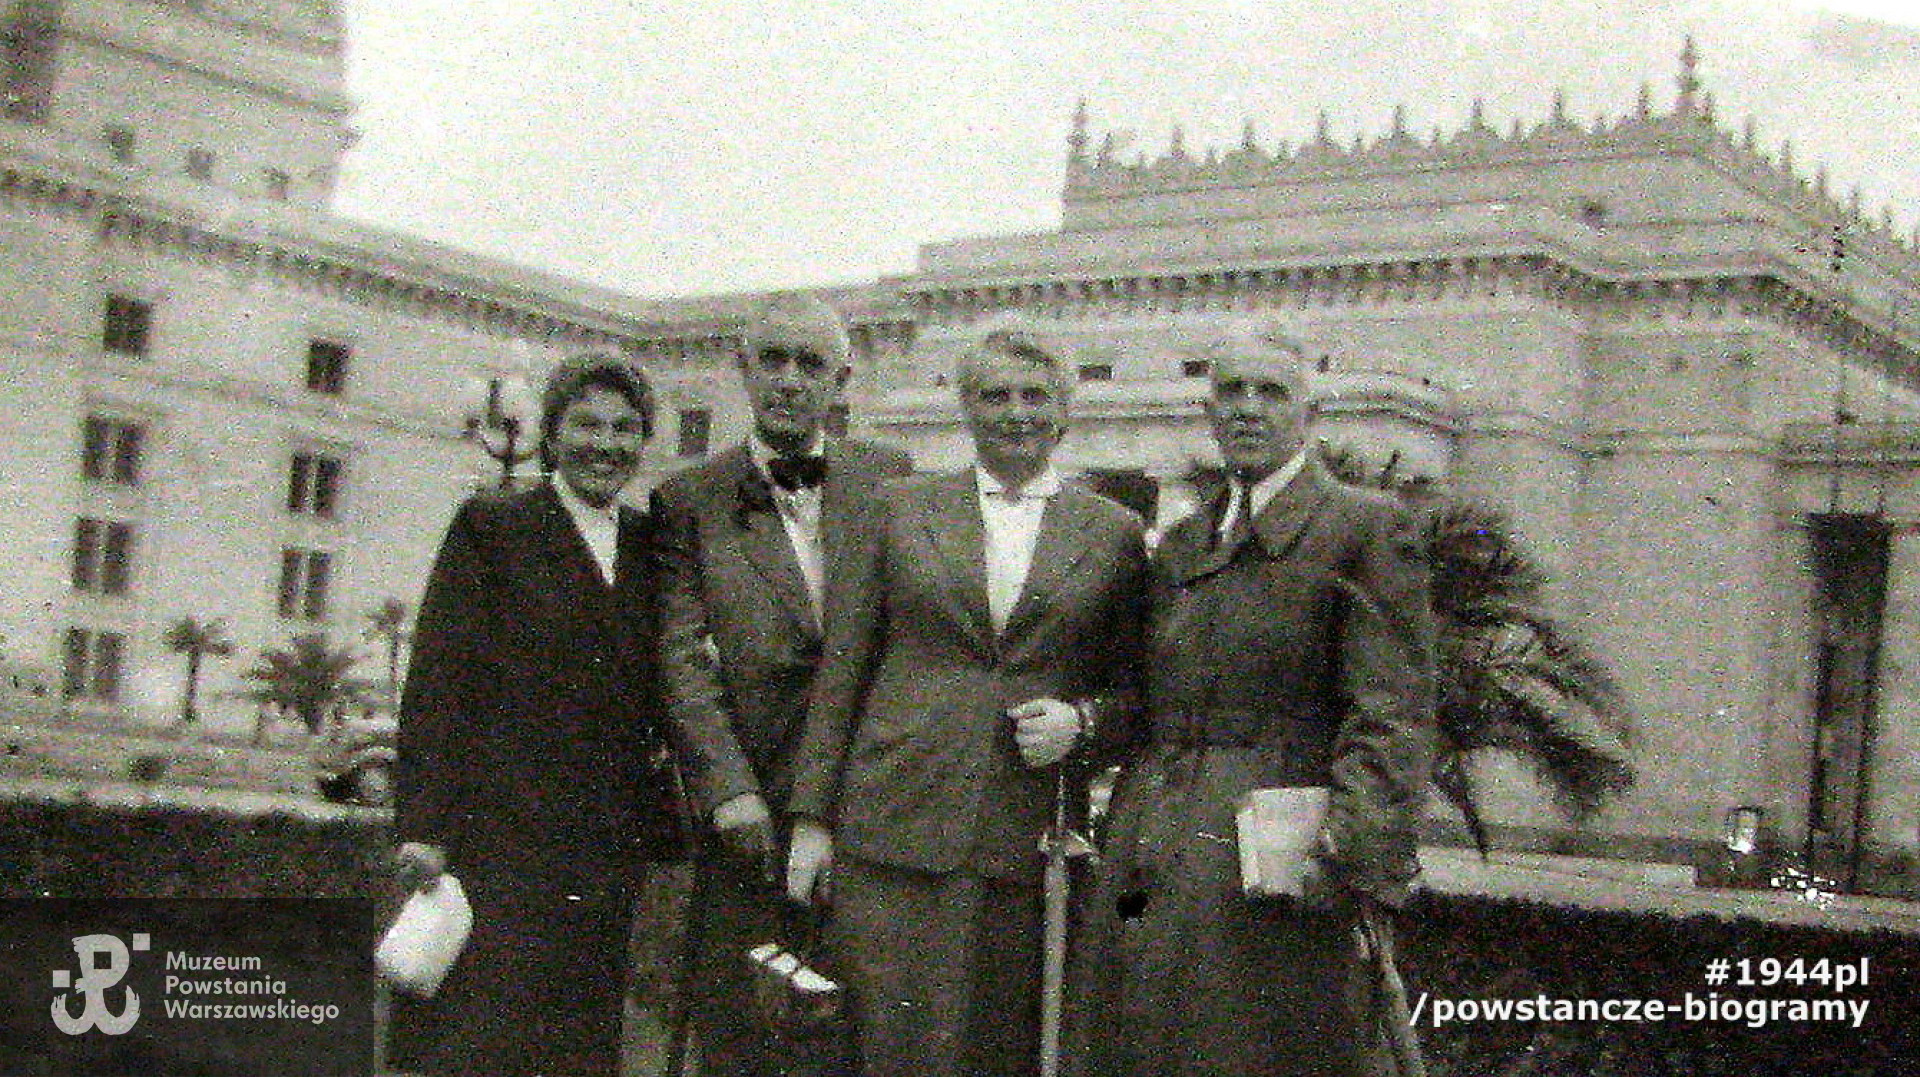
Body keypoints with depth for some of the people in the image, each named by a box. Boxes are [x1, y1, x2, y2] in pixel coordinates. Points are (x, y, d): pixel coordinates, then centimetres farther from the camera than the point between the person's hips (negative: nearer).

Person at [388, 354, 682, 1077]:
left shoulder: (648, 545, 15)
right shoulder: (491, 528, 2)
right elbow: (436, 683, -4)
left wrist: (666, 826, 8)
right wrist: (423, 826, -11)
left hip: (606, 847, 5)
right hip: (498, 830, -4)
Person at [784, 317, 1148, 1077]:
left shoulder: (1113, 532, 9)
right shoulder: (903, 509, 9)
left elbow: (1135, 688, 14)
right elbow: (841, 670, 8)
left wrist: (1083, 722, -7)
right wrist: (812, 816, 2)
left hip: (1029, 839, 1)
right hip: (897, 828, 0)